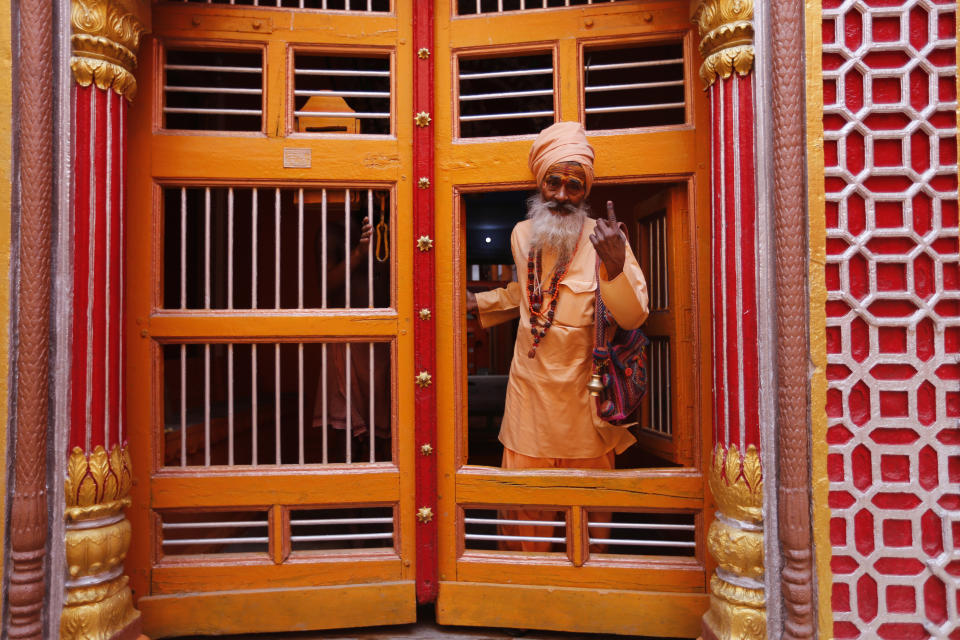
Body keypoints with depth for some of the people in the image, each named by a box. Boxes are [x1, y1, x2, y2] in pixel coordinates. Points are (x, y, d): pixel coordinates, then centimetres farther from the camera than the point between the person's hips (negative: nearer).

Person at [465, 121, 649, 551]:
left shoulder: (603, 238, -10)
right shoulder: (522, 234, 4)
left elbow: (633, 318, -18)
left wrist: (614, 265, -33)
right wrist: (478, 303, 18)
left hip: (581, 391, -3)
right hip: (529, 386, 3)